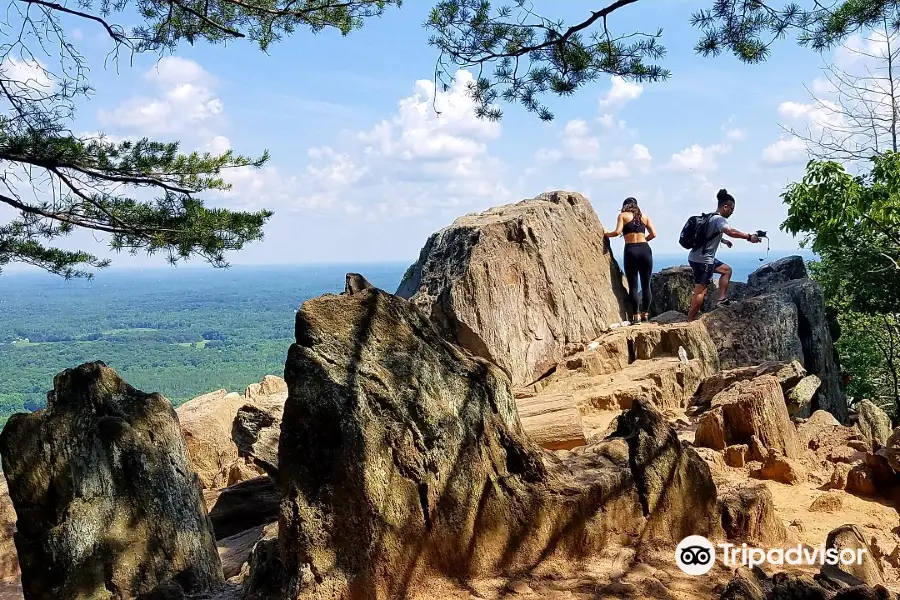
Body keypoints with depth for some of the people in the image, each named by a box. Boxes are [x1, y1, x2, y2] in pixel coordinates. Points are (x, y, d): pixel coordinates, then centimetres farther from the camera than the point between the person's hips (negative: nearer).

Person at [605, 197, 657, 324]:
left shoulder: (623, 215, 7)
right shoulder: (644, 217, 16)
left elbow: (617, 232, -7)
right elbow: (653, 234, 7)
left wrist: (607, 234, 10)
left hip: (631, 250, -3)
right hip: (645, 249, 3)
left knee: (633, 285, 1)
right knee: (646, 285, 9)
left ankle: (636, 315, -2)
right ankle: (645, 314, 12)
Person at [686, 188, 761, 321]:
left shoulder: (711, 217, 16)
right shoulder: (719, 219, -14)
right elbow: (731, 232, -34)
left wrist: (724, 241, 36)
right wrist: (749, 237, -28)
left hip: (704, 257, 10)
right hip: (702, 260, -10)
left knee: (727, 270, 21)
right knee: (700, 291, -10)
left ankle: (722, 299, 16)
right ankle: (689, 321, -11)